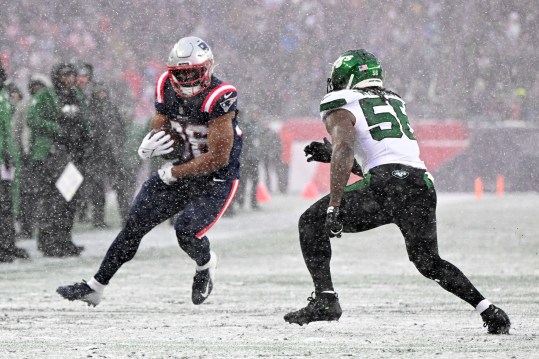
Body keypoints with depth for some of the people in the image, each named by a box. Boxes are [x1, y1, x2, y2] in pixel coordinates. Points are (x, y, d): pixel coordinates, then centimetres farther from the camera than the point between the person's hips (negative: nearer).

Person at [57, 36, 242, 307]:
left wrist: (173, 172, -15)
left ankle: (206, 265, 13)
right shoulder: (167, 89, -3)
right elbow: (159, 132, 7)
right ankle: (95, 287, 7)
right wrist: (149, 146, -19)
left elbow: (219, 157, -25)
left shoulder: (218, 98, -25)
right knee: (136, 222, 0)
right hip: (181, 170, 6)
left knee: (186, 231, -23)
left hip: (216, 180, -6)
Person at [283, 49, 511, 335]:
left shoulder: (340, 108, 9)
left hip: (385, 183, -6)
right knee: (428, 261, 22)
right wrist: (328, 154, 38)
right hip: (422, 181, 6)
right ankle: (488, 310, 8)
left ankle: (325, 300, -2)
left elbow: (344, 152, -9)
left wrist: (334, 207, -14)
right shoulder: (394, 102, 30)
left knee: (311, 223, 8)